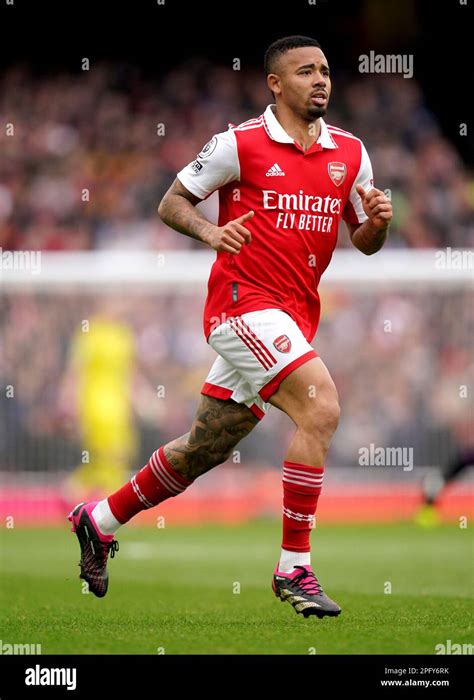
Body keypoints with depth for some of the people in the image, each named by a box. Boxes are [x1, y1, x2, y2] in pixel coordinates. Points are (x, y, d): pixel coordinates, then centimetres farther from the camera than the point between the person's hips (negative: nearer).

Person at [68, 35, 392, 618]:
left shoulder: (349, 152, 10)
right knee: (320, 405, -25)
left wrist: (377, 221, -7)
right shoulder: (241, 143, -5)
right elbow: (171, 203, 2)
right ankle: (294, 567, -19)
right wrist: (209, 231, -18)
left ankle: (100, 520, 36)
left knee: (205, 448, 15)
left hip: (294, 316, 7)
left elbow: (365, 243, 16)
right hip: (244, 302, -7)